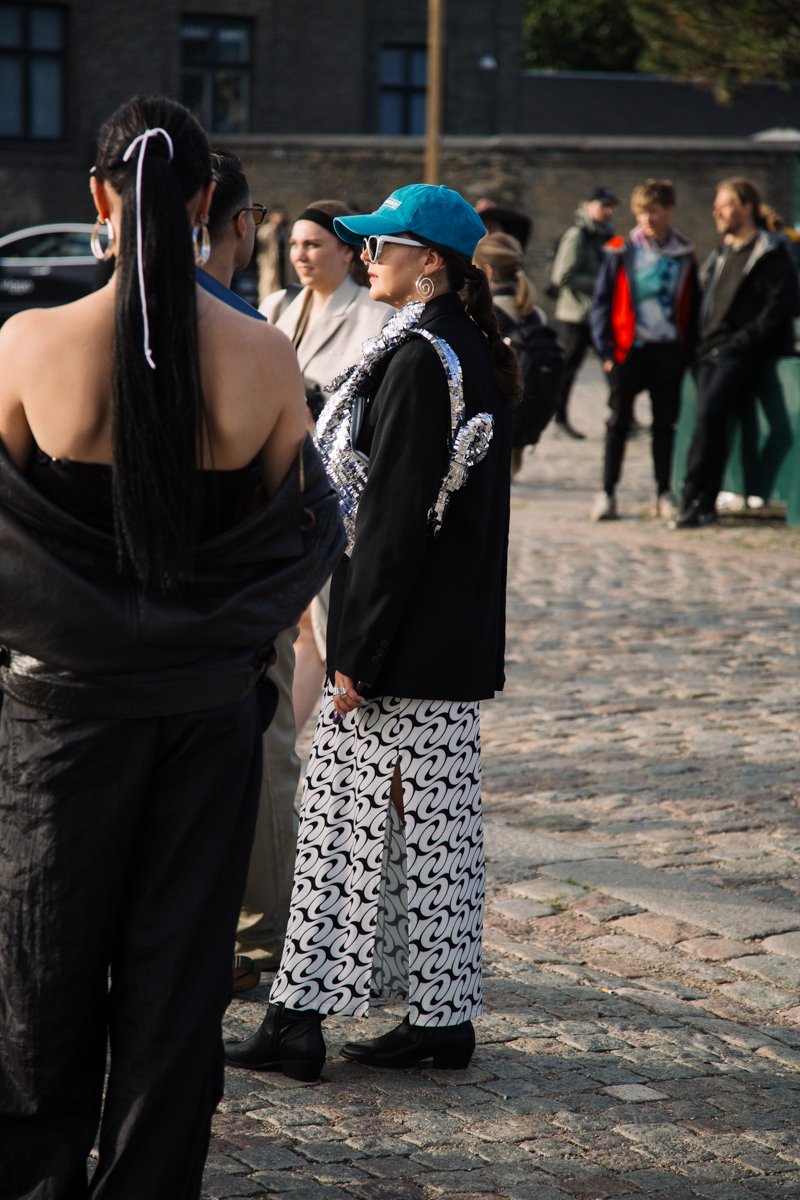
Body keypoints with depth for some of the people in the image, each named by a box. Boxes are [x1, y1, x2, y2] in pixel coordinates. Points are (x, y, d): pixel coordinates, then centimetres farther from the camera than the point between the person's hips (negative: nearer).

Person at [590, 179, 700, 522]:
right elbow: (602, 302, 0)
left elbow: (692, 310, 10)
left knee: (665, 423, 8)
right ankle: (607, 494, 6)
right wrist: (606, 351, -7)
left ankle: (664, 494, 15)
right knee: (618, 422, 1)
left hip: (669, 351, 2)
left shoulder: (684, 255, 6)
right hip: (628, 349, -2)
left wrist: (688, 352, 0)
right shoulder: (621, 251, 0)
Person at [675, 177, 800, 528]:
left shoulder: (771, 255, -3)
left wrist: (738, 341, -16)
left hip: (742, 354, -7)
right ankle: (705, 508, 6)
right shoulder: (719, 255, 21)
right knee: (711, 421, 2)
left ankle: (693, 501, -20)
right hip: (711, 352, 7)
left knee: (710, 413, -22)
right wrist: (703, 344, 10)